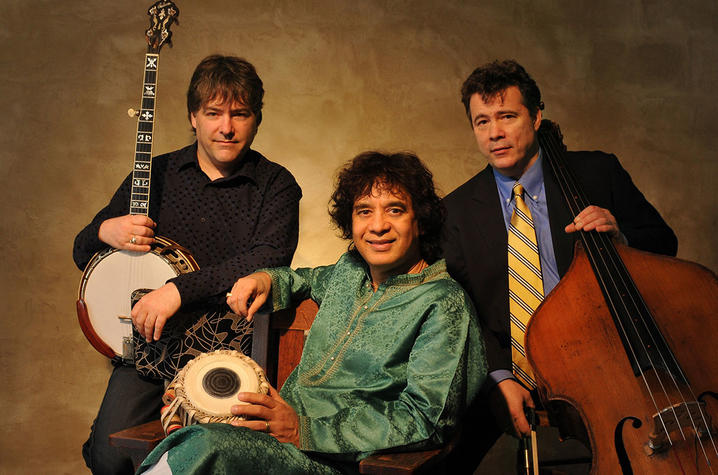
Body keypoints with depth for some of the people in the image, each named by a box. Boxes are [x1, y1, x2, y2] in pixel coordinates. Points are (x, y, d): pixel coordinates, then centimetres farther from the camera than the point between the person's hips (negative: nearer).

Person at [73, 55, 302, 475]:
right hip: (150, 342, 3)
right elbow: (83, 254, 15)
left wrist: (180, 290, -24)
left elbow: (270, 259, -17)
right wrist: (104, 232, -9)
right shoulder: (156, 174, 10)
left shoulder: (276, 185, 1)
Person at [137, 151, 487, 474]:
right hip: (285, 417, 7)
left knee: (210, 445, -31)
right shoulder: (350, 269, 12)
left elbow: (426, 419, -17)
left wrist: (304, 429, -22)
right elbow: (304, 280, 36)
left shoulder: (443, 303, -10)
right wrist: (266, 278, 11)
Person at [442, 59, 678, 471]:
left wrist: (619, 234, -15)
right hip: (504, 372, 1)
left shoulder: (598, 173, 2)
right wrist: (500, 377, -12)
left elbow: (664, 244, 9)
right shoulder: (457, 209, 3)